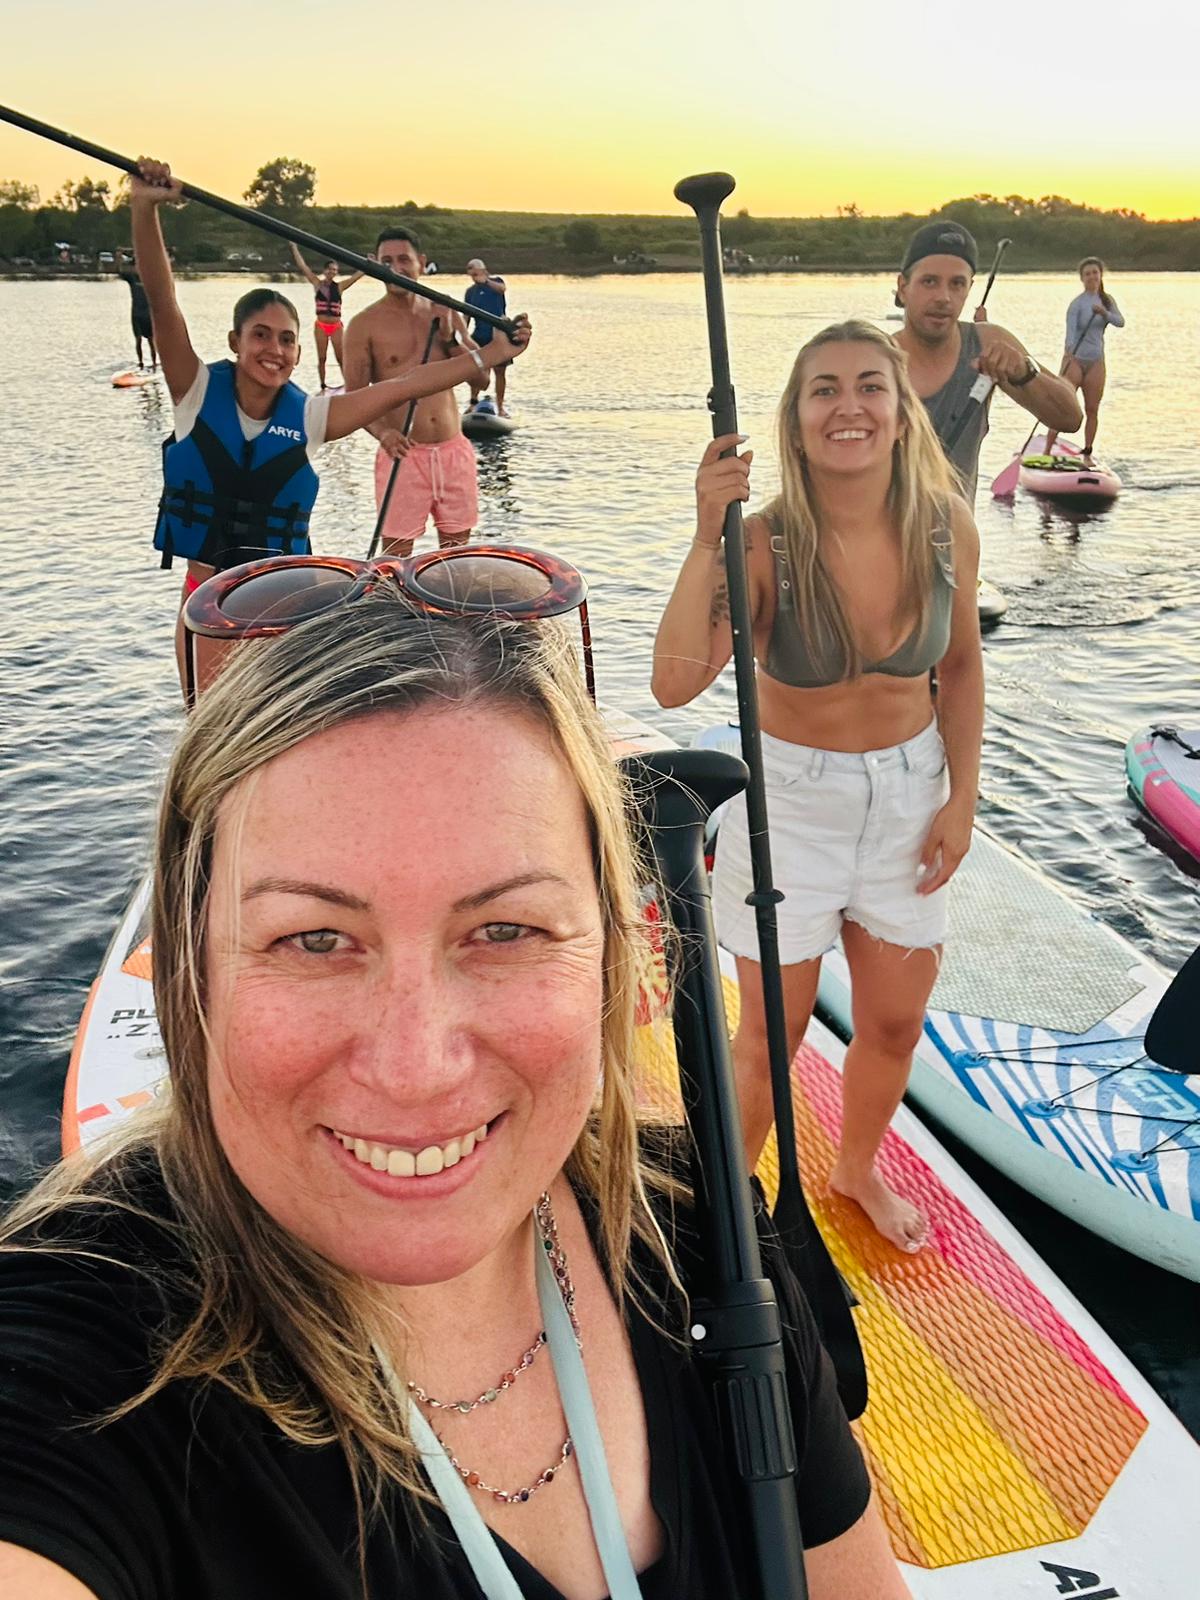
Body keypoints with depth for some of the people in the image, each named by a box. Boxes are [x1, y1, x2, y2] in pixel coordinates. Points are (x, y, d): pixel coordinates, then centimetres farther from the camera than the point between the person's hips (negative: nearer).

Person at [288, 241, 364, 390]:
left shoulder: (339, 287, 1)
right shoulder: (317, 284, 2)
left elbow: (357, 275, -1)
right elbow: (302, 265, 3)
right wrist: (294, 246, 4)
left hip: (336, 326, -1)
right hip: (320, 326, 1)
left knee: (341, 358, -3)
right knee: (321, 358, 5)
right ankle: (322, 386, 11)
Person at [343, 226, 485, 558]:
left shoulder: (446, 315, 10)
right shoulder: (365, 324, -3)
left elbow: (481, 372, 8)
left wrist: (450, 339, -8)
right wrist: (383, 432, -27)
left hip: (454, 450, 4)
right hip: (402, 453, -4)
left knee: (456, 550, 12)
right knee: (395, 553, -3)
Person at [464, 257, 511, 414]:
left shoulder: (495, 281, 0)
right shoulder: (470, 291, 9)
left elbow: (503, 288, -25)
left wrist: (486, 281, -43)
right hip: (479, 336, 2)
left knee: (500, 371, 0)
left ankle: (500, 406, 8)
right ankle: (474, 402, 7)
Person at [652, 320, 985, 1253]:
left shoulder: (947, 530, -12)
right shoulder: (765, 545, -22)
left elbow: (961, 666, 4)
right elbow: (676, 683, -35)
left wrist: (961, 798, 0)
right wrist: (707, 539, -40)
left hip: (908, 797, 4)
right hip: (790, 800, -4)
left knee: (896, 1025, 19)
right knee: (772, 1036, 9)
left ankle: (858, 1170, 48)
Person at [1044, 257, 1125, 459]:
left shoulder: (1107, 300, 9)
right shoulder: (1077, 303, -7)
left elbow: (1120, 322, -5)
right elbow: (1071, 329, -21)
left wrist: (1104, 313, -25)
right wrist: (1069, 352, -40)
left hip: (1096, 362, 5)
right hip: (1074, 359, -5)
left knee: (1092, 410, 6)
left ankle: (1087, 454, 14)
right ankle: (1047, 452, -9)